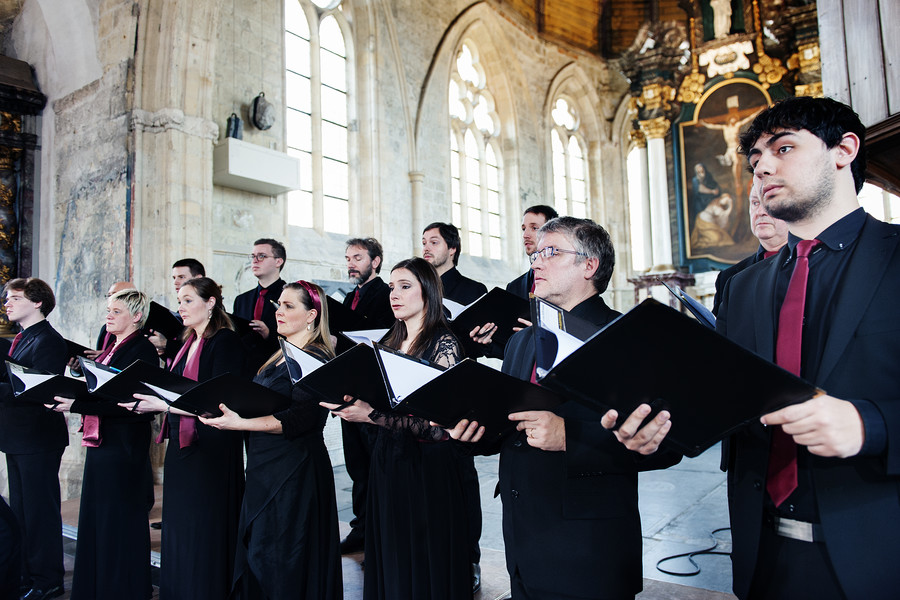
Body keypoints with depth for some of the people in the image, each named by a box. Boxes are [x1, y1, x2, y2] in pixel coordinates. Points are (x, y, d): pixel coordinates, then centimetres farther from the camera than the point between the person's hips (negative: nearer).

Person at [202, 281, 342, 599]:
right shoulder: (280, 357, 16)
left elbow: (300, 419, -22)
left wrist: (240, 423, -26)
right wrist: (225, 411, 4)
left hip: (294, 470, -9)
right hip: (265, 466, 9)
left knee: (279, 560, 0)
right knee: (254, 555, 13)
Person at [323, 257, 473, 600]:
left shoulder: (442, 343, -12)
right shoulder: (390, 343, 11)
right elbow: (380, 401, 14)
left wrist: (372, 415, -29)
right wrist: (351, 403, -6)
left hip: (427, 465, -6)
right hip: (388, 460, 7)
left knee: (424, 566, 7)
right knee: (390, 563, 17)